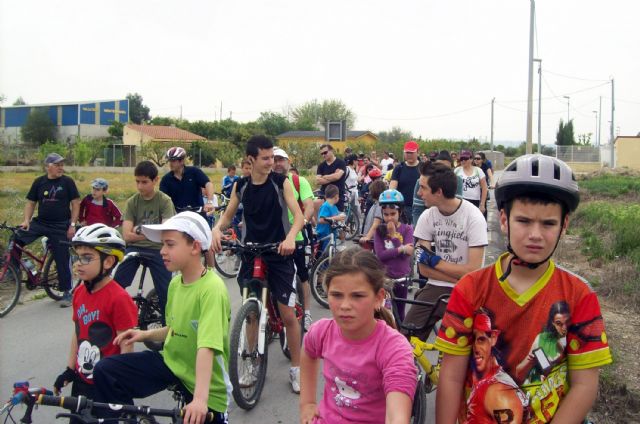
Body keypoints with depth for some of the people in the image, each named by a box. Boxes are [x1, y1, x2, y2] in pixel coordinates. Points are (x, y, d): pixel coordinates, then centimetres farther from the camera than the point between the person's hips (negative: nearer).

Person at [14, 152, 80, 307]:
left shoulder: (67, 182, -3)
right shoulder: (39, 182, 4)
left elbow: (75, 203, -3)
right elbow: (31, 202, 9)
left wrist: (72, 225, -9)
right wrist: (27, 220, -6)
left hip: (60, 226, -3)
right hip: (40, 222, 3)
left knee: (62, 260, 1)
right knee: (16, 239, -17)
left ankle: (67, 292, 13)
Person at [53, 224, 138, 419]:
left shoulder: (118, 298, -21)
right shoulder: (79, 292, 0)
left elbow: (126, 347, -17)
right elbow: (77, 332, 11)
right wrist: (69, 370, 13)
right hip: (82, 380, 7)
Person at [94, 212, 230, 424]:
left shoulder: (212, 289, -25)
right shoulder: (175, 283, 1)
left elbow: (207, 346, -35)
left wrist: (200, 398, -42)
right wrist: (146, 334, -2)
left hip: (205, 382, -6)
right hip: (171, 361, 7)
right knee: (105, 371, -7)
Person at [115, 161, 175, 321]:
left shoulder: (164, 201, -4)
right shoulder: (132, 201, 2)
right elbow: (127, 235, -7)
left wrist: (140, 230, -20)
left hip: (157, 250, -2)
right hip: (134, 248, 2)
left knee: (166, 294, -4)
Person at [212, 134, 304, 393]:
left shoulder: (281, 182, -6)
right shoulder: (241, 186, 2)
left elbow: (298, 215, -12)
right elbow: (227, 216, 9)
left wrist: (290, 237, -32)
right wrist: (216, 229, -14)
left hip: (279, 255, -2)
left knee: (288, 314, -3)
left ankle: (296, 368, 13)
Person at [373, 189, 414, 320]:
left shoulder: (407, 229, -3)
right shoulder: (380, 230, -1)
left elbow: (406, 254, -15)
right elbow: (380, 255, -13)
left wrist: (393, 235, -17)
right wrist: (400, 249, -22)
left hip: (401, 277, 0)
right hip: (384, 276, 0)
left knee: (399, 314, 11)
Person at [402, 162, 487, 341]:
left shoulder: (473, 217, -13)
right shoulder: (427, 217, -2)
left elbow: (472, 271, -17)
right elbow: (424, 269, -3)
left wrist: (433, 260, -11)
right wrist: (460, 279, -14)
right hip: (436, 287, 3)